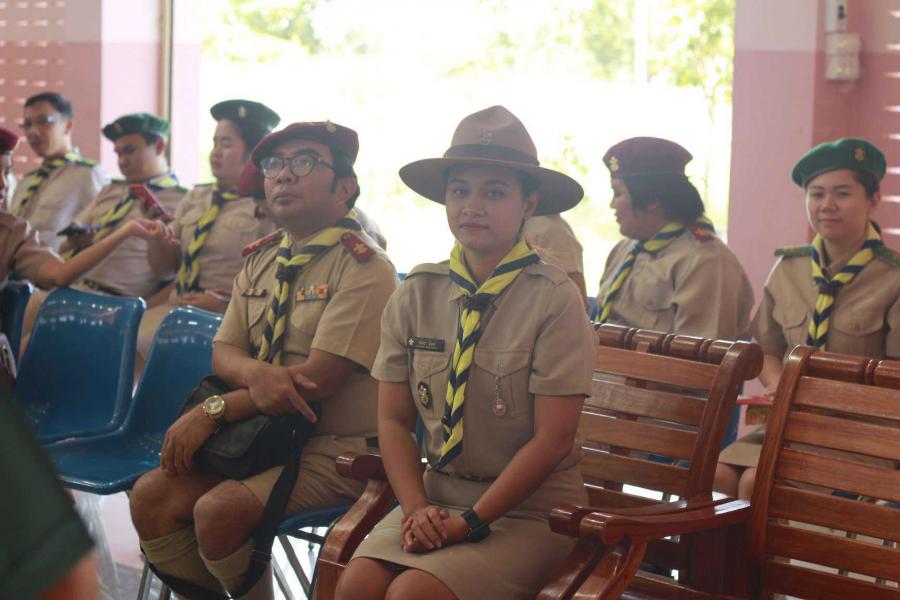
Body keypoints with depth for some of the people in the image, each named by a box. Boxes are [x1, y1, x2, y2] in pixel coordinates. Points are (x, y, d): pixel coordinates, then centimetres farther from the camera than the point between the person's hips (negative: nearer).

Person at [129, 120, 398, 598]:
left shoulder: (364, 268, -12)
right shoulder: (262, 261, 13)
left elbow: (318, 377, -18)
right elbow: (223, 352, 9)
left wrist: (213, 411, -16)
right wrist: (254, 373, -17)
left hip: (337, 449, -7)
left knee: (219, 509, -27)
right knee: (150, 496, -9)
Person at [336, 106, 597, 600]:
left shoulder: (555, 300, -10)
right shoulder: (416, 295, 4)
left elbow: (552, 440, -12)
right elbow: (394, 419, 5)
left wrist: (472, 521, -15)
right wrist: (417, 508, -11)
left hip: (528, 509, -4)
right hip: (437, 495, 4)